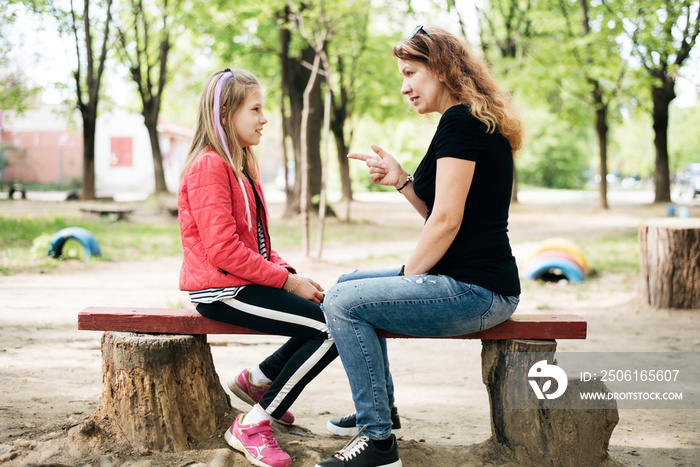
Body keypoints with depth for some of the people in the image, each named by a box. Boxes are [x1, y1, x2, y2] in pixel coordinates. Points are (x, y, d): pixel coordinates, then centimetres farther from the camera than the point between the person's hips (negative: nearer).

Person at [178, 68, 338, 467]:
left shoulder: (241, 165, 19)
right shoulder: (210, 166, -14)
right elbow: (222, 250, -21)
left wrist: (288, 272, 2)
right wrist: (287, 281, -17)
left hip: (247, 280, 10)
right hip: (222, 290, -10)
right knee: (333, 329, -18)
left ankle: (258, 379, 17)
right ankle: (252, 426, -12)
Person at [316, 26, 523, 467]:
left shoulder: (459, 121, -15)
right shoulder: (480, 124, 17)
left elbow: (447, 221, -20)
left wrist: (407, 277, -9)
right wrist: (402, 180, 6)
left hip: (474, 291, -11)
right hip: (477, 284, 11)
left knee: (342, 302, -14)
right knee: (352, 283, 22)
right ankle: (381, 409, 32)